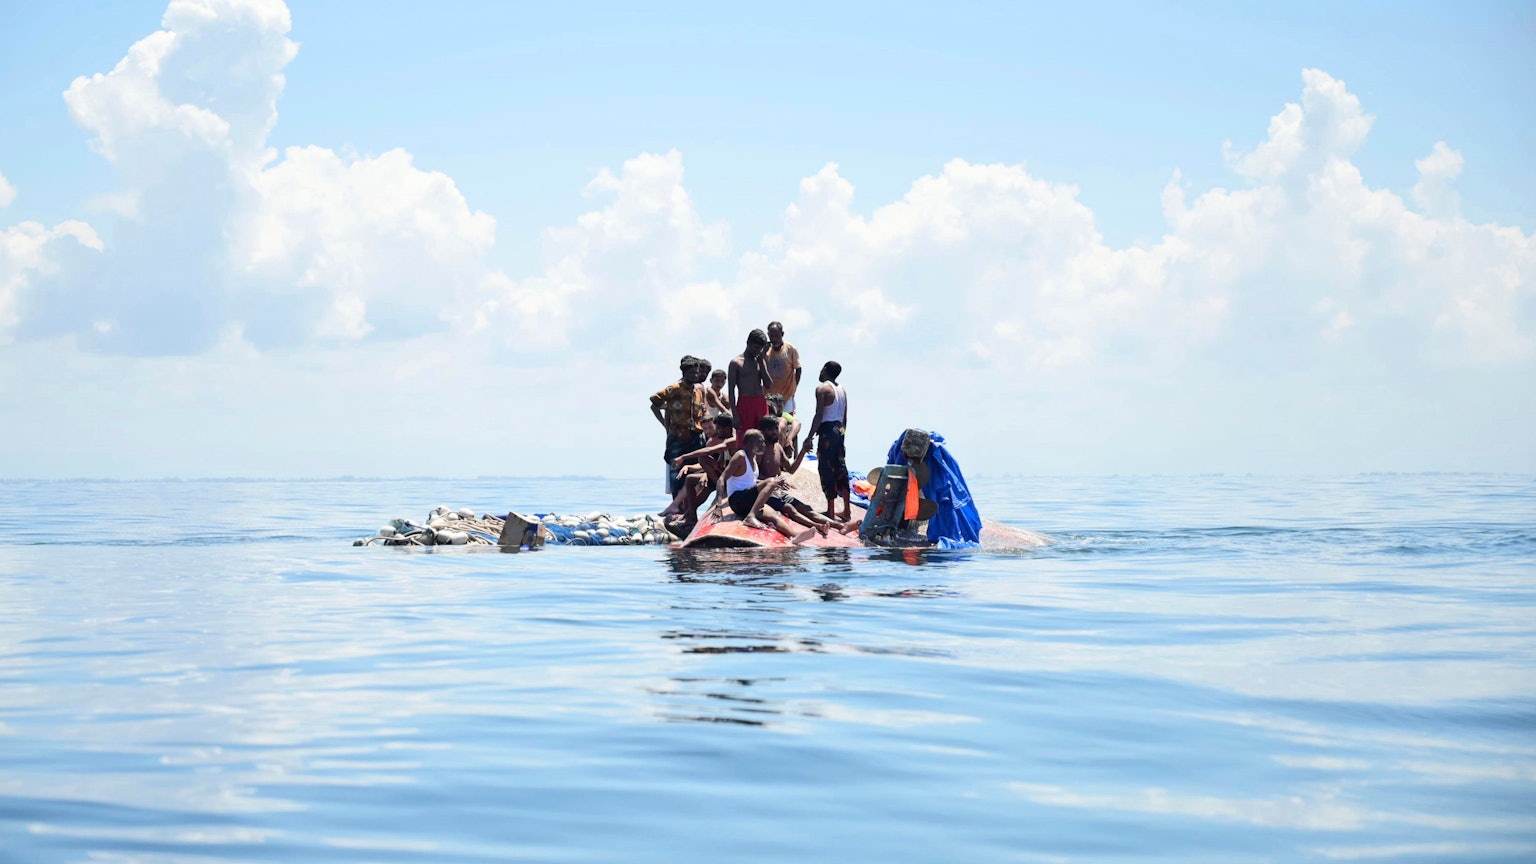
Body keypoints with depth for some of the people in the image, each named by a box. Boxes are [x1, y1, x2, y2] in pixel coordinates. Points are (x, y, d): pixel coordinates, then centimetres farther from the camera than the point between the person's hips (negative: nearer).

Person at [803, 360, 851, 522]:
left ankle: (831, 511, -6)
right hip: (840, 429, 7)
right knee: (841, 469, 11)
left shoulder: (822, 388, -8)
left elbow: (819, 415, -15)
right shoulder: (842, 390, 14)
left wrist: (810, 437, -14)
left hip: (828, 430, -7)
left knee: (827, 469, -4)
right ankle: (847, 511, 12)